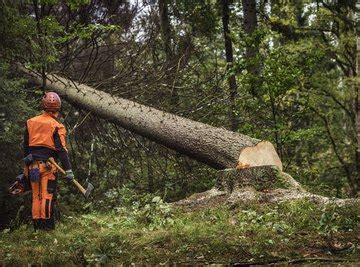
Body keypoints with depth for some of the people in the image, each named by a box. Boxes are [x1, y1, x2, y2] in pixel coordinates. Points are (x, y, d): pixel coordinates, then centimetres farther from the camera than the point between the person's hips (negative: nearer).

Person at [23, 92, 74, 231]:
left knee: (36, 196, 11)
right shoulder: (56, 126, -8)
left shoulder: (30, 122, 8)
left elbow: (25, 146, 13)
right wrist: (68, 170, -8)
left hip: (32, 165, 5)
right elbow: (62, 150, -11)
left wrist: (26, 164, 22)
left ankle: (36, 225, 14)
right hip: (48, 165, -5)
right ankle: (47, 225, -2)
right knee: (47, 195, -2)